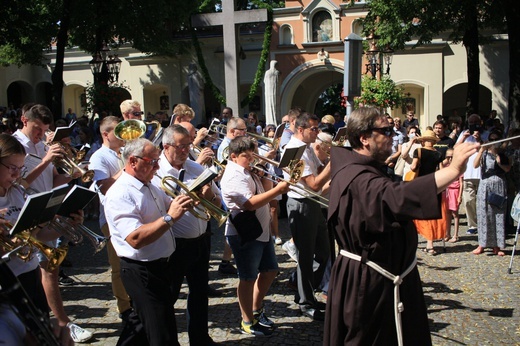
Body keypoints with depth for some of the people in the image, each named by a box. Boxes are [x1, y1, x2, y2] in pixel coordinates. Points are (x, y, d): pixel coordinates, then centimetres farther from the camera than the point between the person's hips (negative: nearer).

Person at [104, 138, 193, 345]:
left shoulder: (150, 187, 8)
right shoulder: (120, 194, -22)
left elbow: (170, 206, 21)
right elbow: (136, 239, -32)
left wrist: (186, 199, 0)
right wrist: (169, 218, -34)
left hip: (161, 266, 9)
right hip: (142, 271, -9)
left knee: (143, 321, 25)